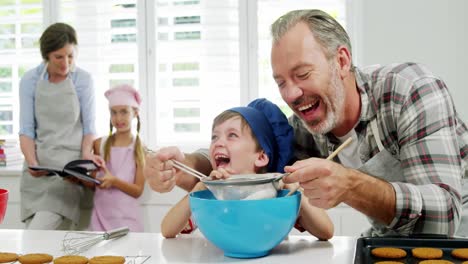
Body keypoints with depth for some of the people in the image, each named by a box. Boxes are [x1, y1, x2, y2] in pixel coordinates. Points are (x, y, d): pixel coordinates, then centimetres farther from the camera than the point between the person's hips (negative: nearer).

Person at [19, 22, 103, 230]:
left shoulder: (83, 79, -1)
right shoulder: (30, 80, 2)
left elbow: (88, 125, 3)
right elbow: (26, 128, 1)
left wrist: (86, 153, -15)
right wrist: (32, 163, -14)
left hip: (69, 165, -2)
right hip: (38, 169, 2)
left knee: (38, 234, -17)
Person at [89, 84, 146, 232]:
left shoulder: (141, 148, -1)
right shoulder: (99, 144, 5)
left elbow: (138, 190, -5)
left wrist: (114, 181, -19)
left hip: (127, 217, -2)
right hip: (101, 214, 2)